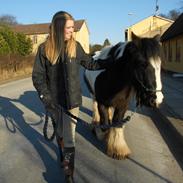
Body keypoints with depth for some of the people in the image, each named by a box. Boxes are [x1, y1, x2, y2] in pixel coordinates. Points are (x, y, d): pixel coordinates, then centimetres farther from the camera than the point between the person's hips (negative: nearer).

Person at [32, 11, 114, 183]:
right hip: (54, 100, 0)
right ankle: (62, 155, 48)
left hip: (72, 99, 0)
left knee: (69, 138, 0)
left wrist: (112, 60, 3)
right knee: (60, 131, 20)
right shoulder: (44, 48, -6)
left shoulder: (75, 46, -2)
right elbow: (38, 76, -4)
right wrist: (45, 97, -13)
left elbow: (91, 63, 10)